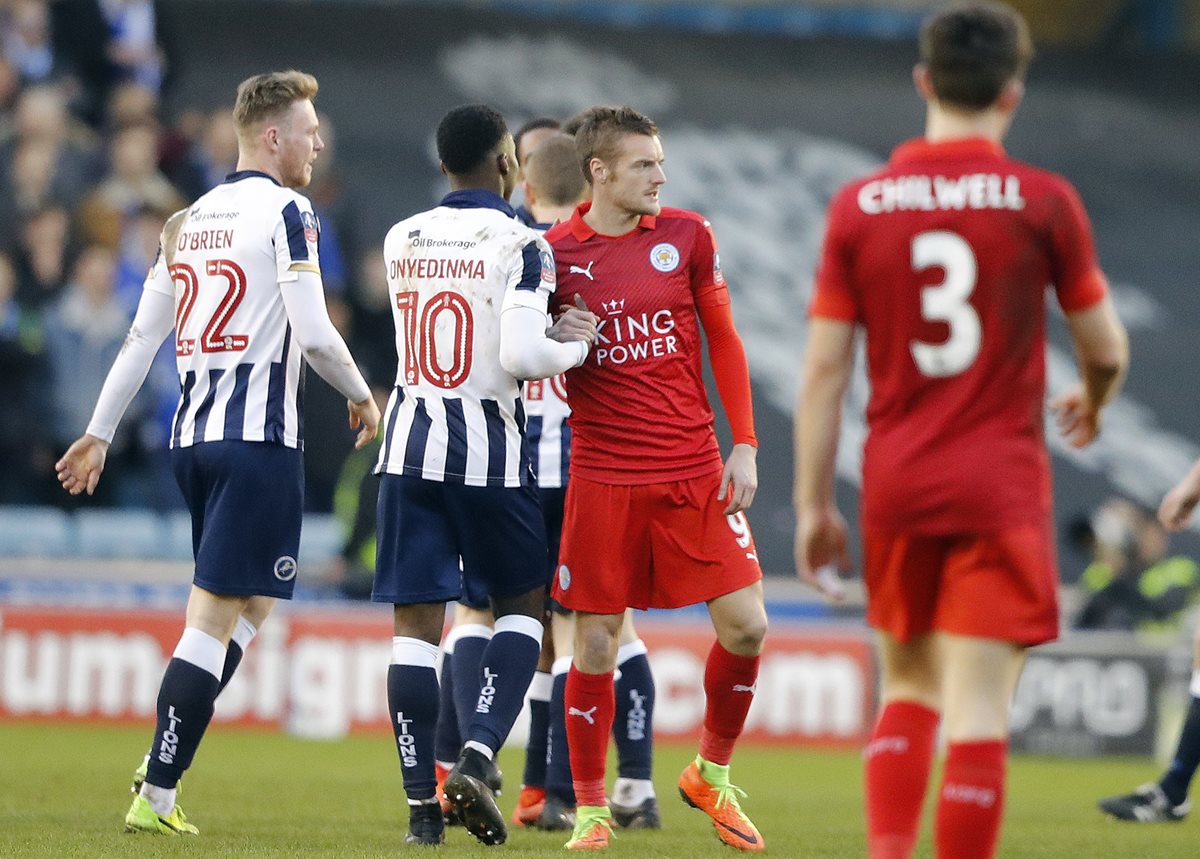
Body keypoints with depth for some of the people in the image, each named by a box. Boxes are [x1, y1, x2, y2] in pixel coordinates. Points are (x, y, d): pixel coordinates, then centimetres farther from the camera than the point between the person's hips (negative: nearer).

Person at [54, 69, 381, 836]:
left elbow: (143, 335, 17)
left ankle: (163, 767, 6)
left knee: (252, 606, 17)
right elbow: (313, 332, -14)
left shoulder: (188, 221, 15)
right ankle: (156, 795, -10)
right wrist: (362, 397, 2)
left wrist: (100, 433, 21)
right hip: (260, 436, -8)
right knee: (216, 616, -7)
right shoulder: (285, 212, -7)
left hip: (193, 435, 8)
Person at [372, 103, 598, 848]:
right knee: (522, 605, 13)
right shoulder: (520, 245, -10)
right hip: (489, 447, -4)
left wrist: (548, 333, 16)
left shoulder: (402, 241, 7)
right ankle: (479, 753, -7)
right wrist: (577, 345, 0)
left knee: (417, 620, 4)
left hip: (412, 444, 4)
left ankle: (423, 802, 2)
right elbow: (521, 354, -19)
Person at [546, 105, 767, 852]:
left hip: (696, 471, 2)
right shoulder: (555, 252, -2)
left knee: (745, 624, -4)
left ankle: (712, 774, 19)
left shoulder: (687, 235, 3)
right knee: (596, 642, -1)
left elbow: (724, 340, 9)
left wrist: (744, 445, 3)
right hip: (603, 476, -2)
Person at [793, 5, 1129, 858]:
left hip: (895, 485, 3)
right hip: (1001, 486, -3)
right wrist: (1091, 404, 26)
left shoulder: (859, 205, 2)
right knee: (978, 705, -4)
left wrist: (814, 506, 8)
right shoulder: (1043, 202, -5)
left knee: (907, 687, 18)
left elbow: (823, 370, 2)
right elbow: (1106, 348, 3)